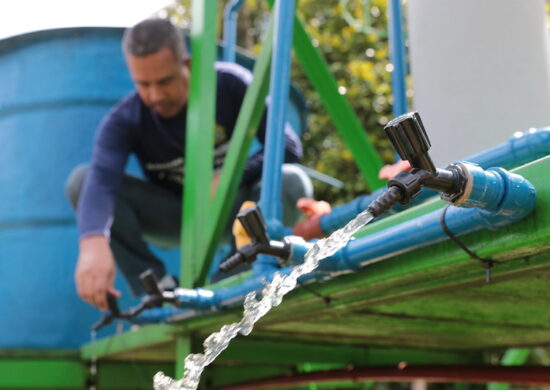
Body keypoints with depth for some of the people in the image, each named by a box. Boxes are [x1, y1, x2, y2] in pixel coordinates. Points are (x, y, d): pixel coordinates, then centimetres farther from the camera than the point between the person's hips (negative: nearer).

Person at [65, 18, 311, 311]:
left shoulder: (231, 85, -19)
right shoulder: (123, 121, -21)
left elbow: (289, 146, -16)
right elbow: (101, 178, -40)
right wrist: (94, 243, -61)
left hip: (230, 211, 0)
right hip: (173, 217, 1)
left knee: (292, 183, -31)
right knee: (82, 180, -24)